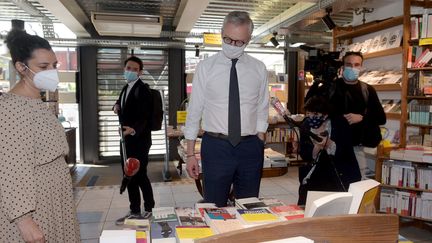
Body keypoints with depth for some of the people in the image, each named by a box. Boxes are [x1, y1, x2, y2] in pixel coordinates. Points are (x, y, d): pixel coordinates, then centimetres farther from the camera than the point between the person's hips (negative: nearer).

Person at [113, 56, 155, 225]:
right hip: (127, 139, 9)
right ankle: (134, 211, 26)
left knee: (140, 175, 0)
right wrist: (117, 105, 8)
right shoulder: (126, 88, 14)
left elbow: (144, 116, -24)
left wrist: (134, 130, -42)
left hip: (139, 140, -9)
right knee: (129, 176, 13)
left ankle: (149, 210, 18)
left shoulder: (142, 89, -14)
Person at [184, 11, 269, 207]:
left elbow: (262, 110, 7)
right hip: (216, 146, -2)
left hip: (250, 147, 2)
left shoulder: (259, 69, 4)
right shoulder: (205, 67, -1)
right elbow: (194, 111, -1)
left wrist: (259, 145, 0)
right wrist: (190, 154, -2)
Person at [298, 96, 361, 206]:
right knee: (303, 206, -4)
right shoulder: (306, 125, -3)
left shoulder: (340, 123, -10)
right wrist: (318, 146, -27)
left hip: (342, 175, -2)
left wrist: (328, 143, -34)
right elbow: (305, 156, -9)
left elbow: (345, 153, -18)